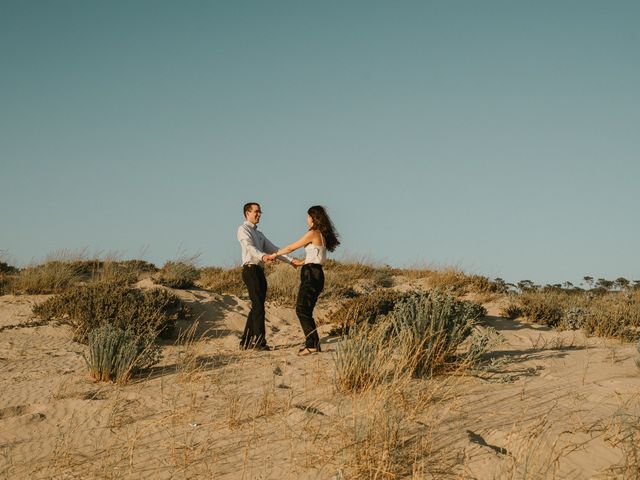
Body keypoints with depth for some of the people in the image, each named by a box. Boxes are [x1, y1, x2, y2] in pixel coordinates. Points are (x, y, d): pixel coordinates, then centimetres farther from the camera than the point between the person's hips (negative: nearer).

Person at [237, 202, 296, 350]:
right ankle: (260, 342, -15)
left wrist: (291, 261, 10)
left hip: (260, 272, 9)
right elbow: (249, 247, -18)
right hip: (250, 270, -9)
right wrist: (263, 256, -37)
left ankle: (246, 342, 12)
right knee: (258, 306, -13)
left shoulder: (259, 234, 27)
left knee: (256, 307, 8)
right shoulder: (243, 229, 0)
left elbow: (273, 249, 21)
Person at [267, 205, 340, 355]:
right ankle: (312, 343, 14)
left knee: (302, 309, -10)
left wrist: (274, 255, 8)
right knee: (306, 310, 12)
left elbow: (291, 247, -3)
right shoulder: (322, 235, 16)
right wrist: (301, 262, 36)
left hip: (311, 274, -9)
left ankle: (312, 344, -15)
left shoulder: (313, 233, -10)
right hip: (315, 274, 9)